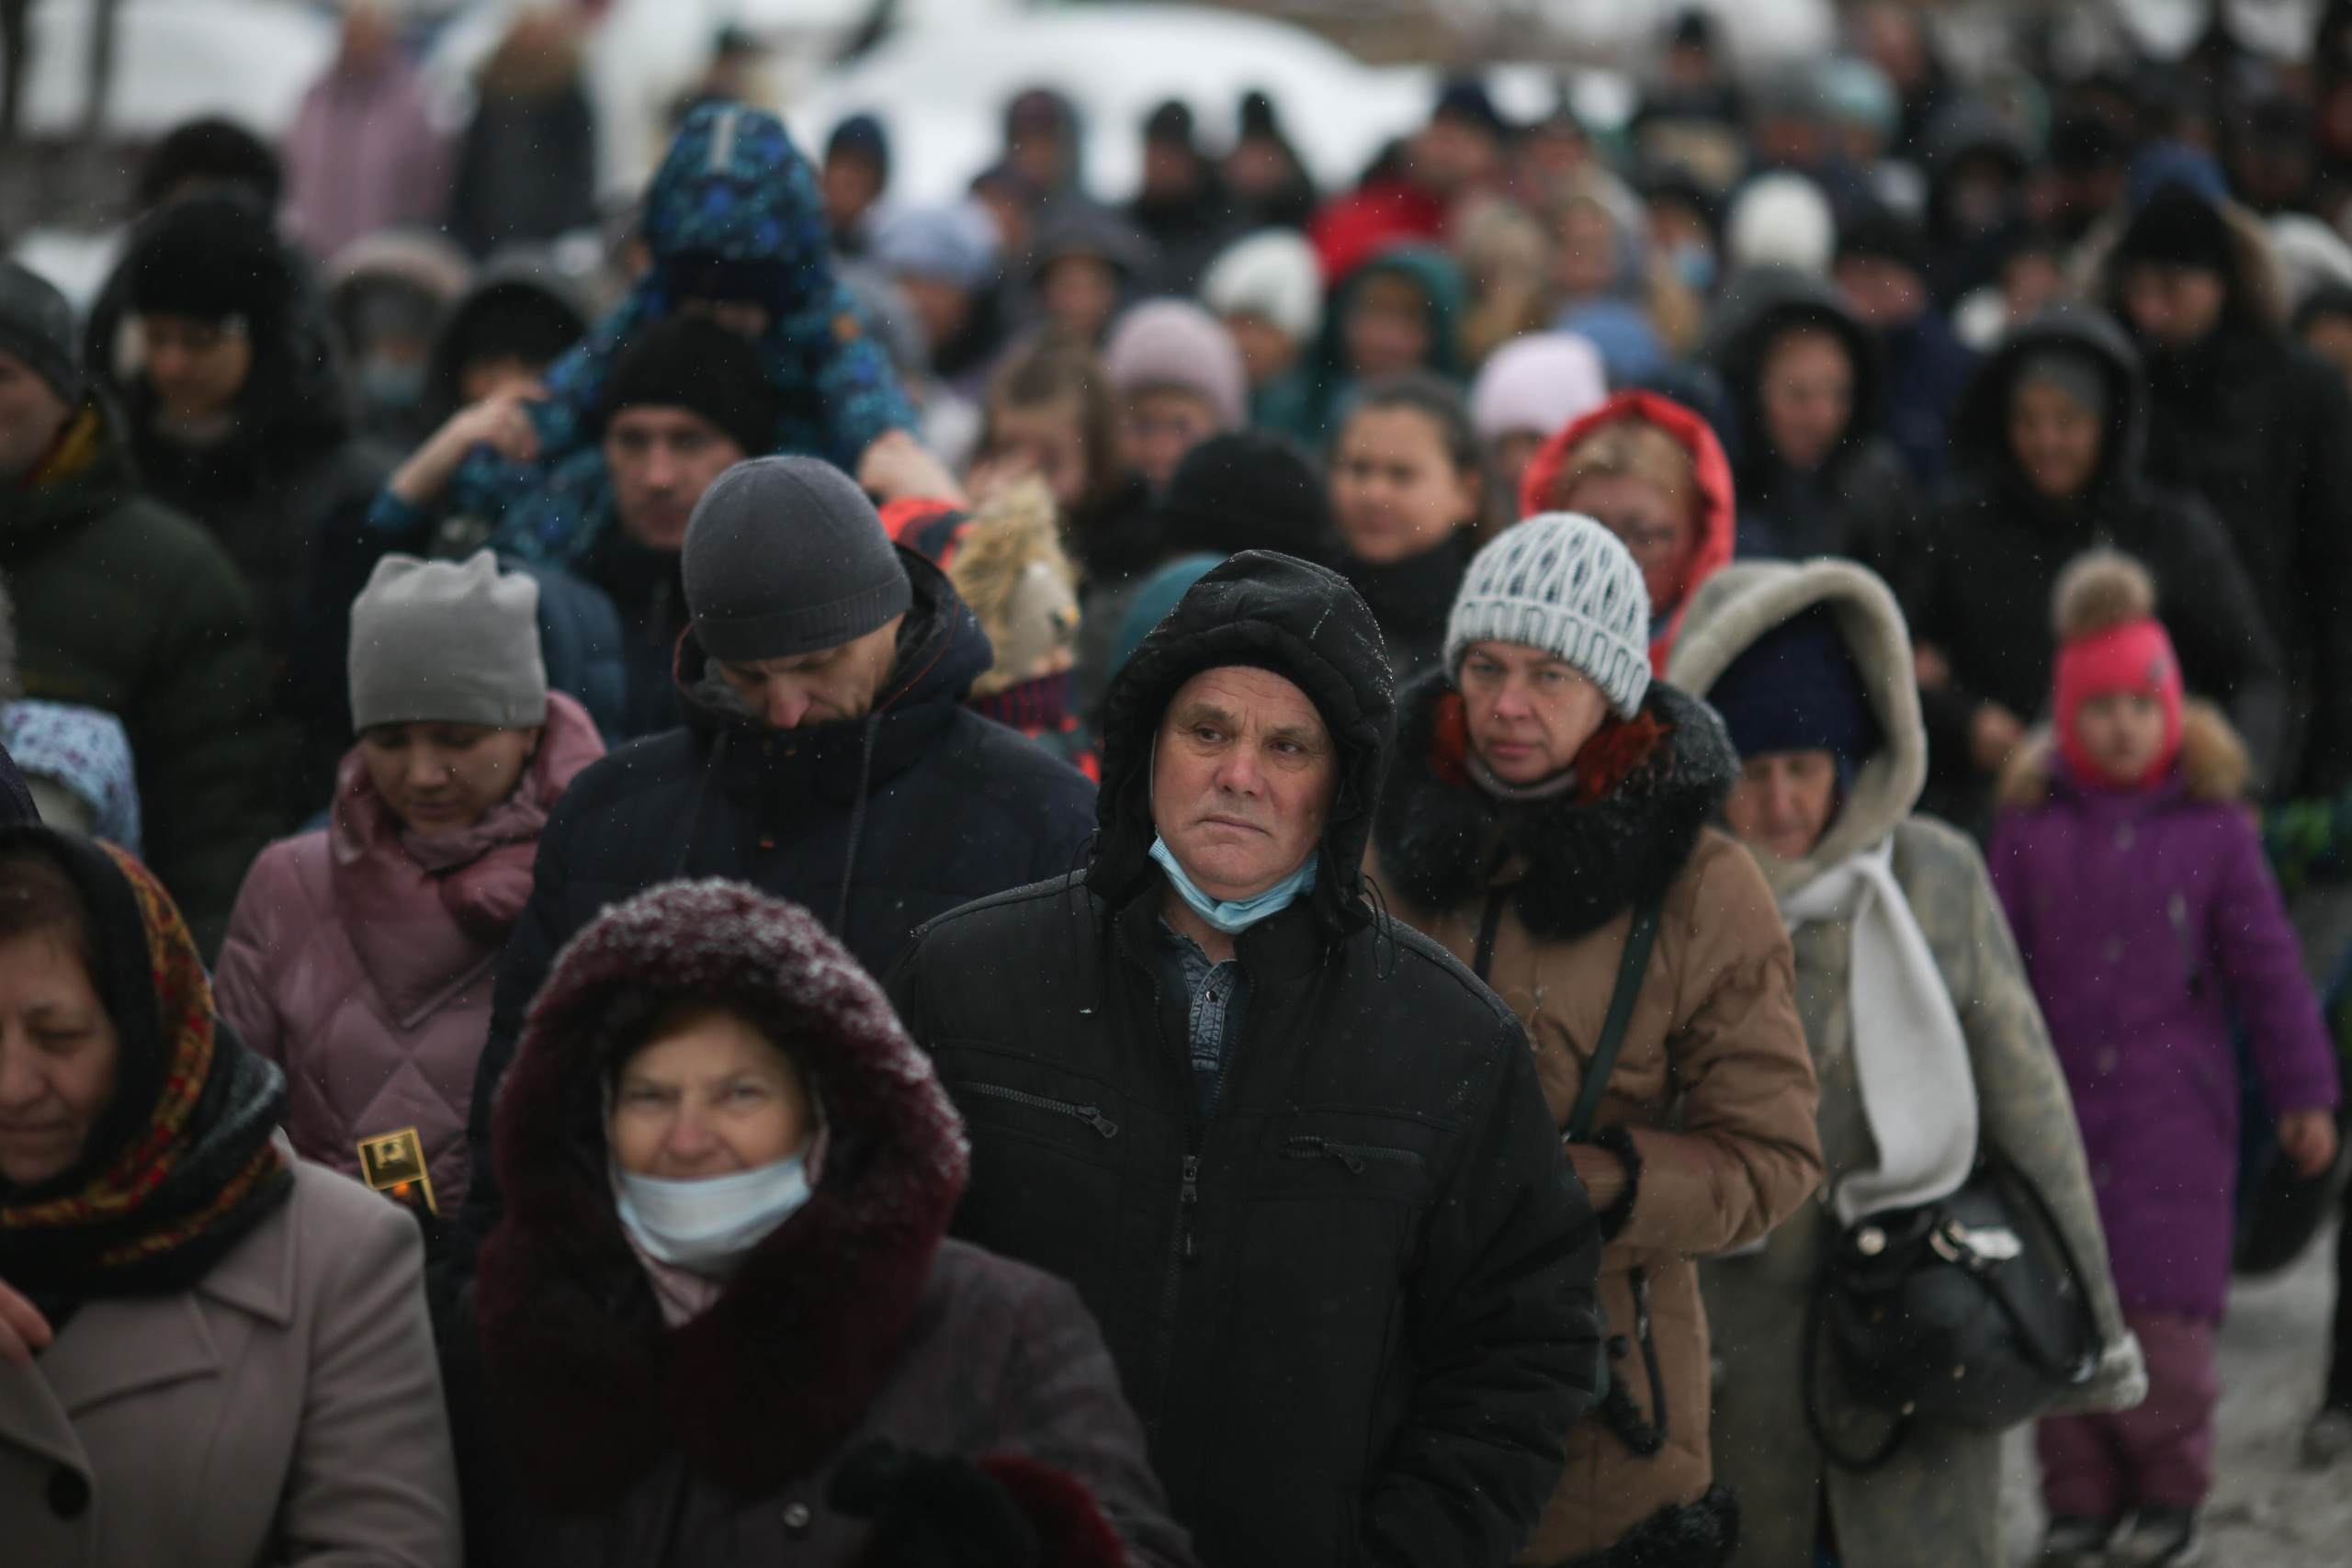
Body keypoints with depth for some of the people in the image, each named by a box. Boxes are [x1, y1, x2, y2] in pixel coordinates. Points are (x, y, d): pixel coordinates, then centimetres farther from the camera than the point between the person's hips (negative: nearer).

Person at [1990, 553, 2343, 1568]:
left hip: (2174, 1114, -2)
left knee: (2165, 1306, -5)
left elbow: (2266, 968, 4)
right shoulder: (2031, 824, 4)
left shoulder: (2212, 826, 0)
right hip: (2058, 1111, 2)